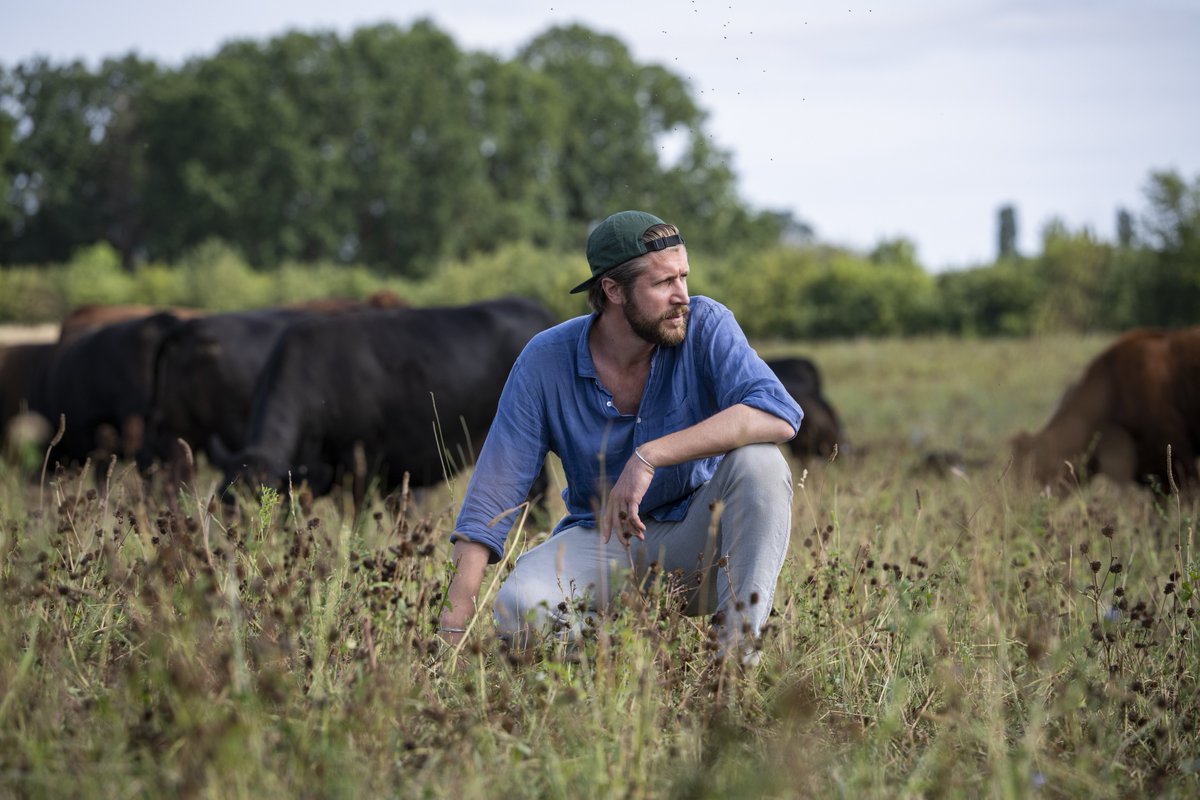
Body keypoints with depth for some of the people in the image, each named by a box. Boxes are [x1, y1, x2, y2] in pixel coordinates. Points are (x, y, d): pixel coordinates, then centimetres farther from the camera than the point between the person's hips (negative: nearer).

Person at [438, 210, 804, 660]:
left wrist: (651, 456, -38)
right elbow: (491, 498, -11)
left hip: (699, 535, 0)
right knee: (518, 611, -30)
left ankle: (737, 651, -25)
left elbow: (779, 414, -31)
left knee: (759, 461, -30)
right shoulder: (545, 361, -11)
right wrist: (453, 629, -20)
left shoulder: (706, 327, -14)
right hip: (601, 539, 0)